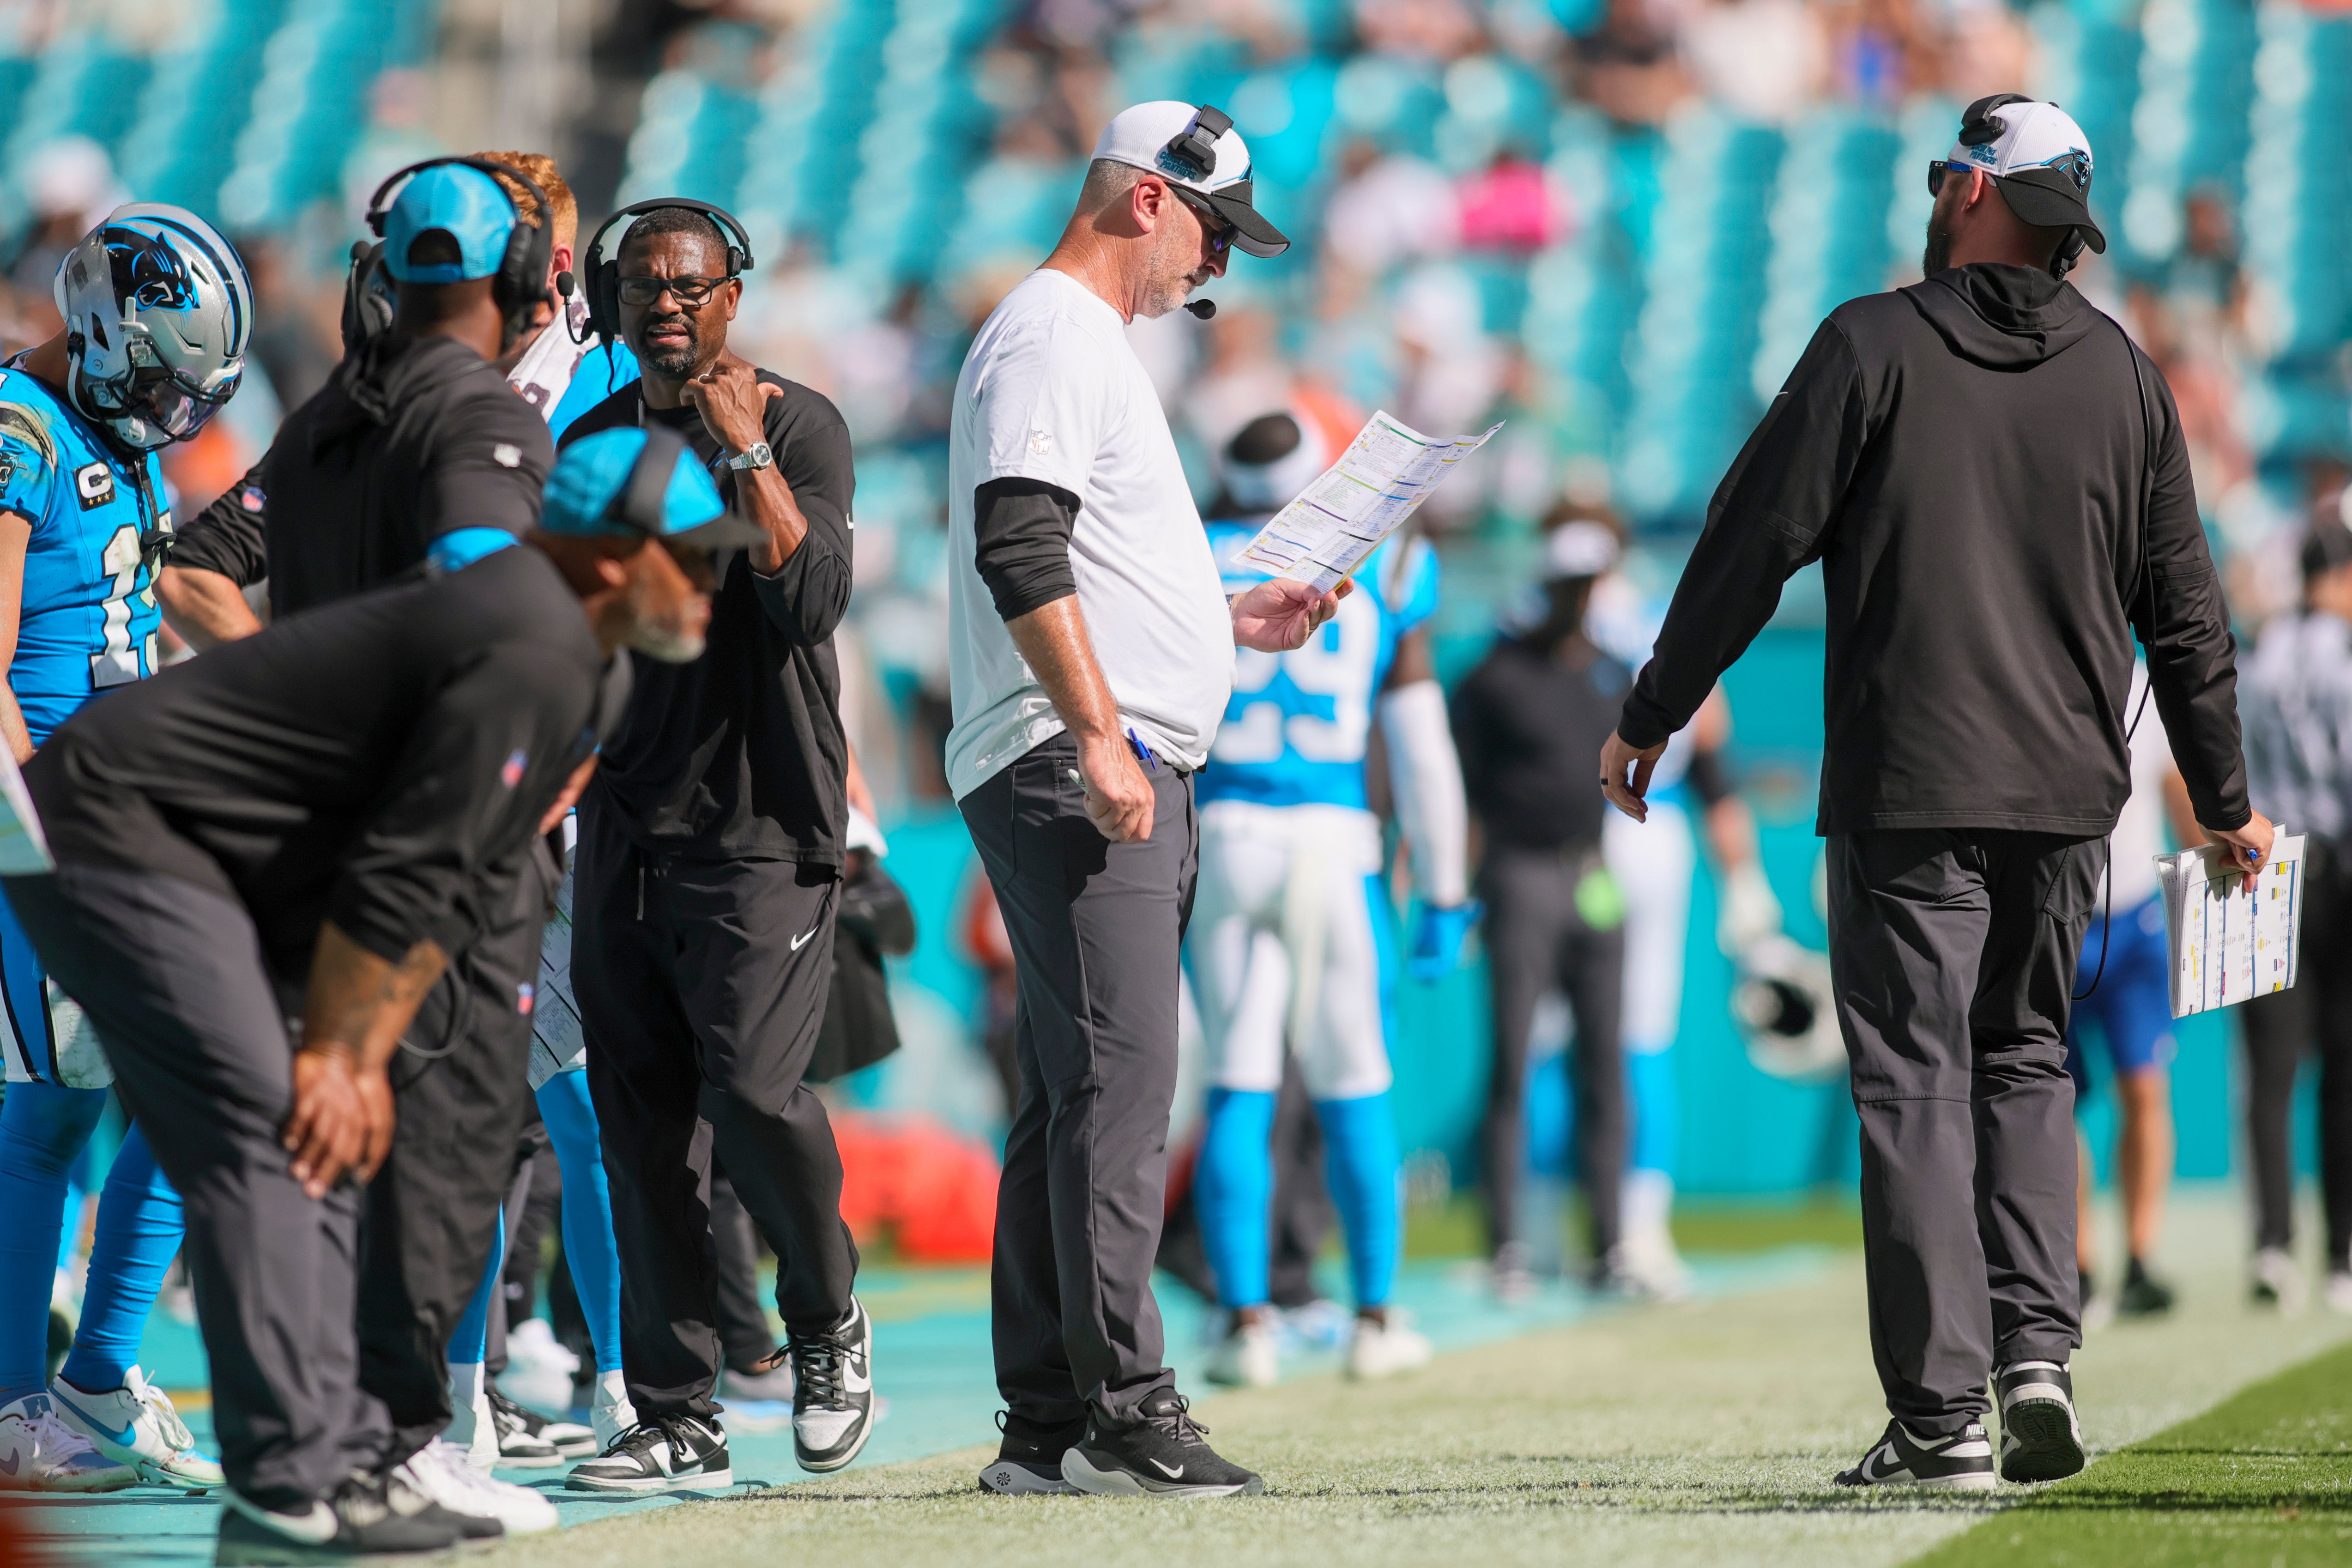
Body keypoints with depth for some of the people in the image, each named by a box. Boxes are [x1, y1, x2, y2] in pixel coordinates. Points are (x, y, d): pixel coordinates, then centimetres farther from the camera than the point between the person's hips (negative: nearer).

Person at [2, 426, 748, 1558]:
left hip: (200, 862, 11)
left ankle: (341, 1464, 11)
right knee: (266, 1138, -16)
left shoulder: (582, 675, 14)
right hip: (115, 834, -11)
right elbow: (400, 873, -20)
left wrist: (367, 1057, 8)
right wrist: (336, 1052, -12)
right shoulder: (530, 653, -20)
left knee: (318, 1148, 10)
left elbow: (461, 884, 14)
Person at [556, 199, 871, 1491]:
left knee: (750, 1090, -16)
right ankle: (677, 1421, 6)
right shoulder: (592, 443, 13)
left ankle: (828, 1323, 11)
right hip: (624, 826, 5)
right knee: (644, 1129, 2)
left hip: (760, 825, -5)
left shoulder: (798, 428, -3)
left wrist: (747, 453, -19)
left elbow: (812, 603, -17)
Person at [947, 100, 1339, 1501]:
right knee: (1119, 1080, -15)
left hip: (1131, 776, 11)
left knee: (1081, 1096, 9)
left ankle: (1049, 1431, 10)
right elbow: (1018, 552, -20)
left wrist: (1227, 620, 22)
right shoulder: (1050, 334, -8)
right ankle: (1122, 1416, -19)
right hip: (1070, 769, -11)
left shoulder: (1097, 345, 25)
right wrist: (1099, 737, -24)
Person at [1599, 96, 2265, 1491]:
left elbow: (1752, 542, -4)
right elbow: (2186, 605, 11)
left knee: (1916, 1080, -1)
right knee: (2027, 1064, 17)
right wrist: (2226, 801, 20)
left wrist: (1650, 718, 6)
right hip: (2068, 795, 4)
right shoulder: (2122, 372, 7)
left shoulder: (1875, 345, -4)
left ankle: (1941, 1412, -6)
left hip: (1907, 788, -4)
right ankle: (2038, 1349, 1)